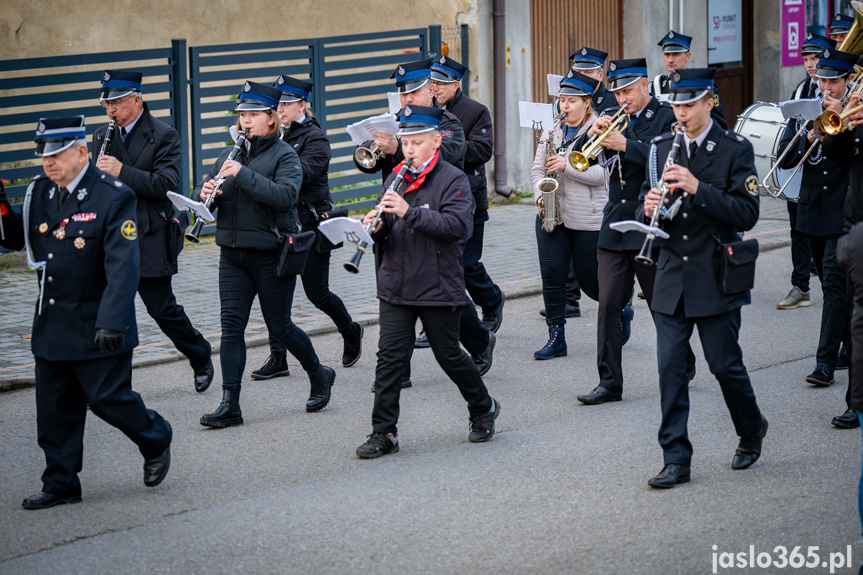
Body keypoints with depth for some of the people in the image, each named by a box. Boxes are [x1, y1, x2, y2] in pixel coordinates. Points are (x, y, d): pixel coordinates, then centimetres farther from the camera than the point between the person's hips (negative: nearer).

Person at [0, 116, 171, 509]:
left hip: (96, 326, -6)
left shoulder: (113, 197, -15)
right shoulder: (40, 192, 4)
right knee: (54, 406, 9)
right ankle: (60, 484, 20)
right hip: (51, 325, 6)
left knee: (107, 397, 0)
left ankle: (156, 441, 28)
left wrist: (112, 323, -28)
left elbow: (123, 267, -20)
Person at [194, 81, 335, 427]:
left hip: (271, 253, -5)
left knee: (279, 327, 4)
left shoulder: (284, 155, -6)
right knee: (231, 326, -3)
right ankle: (230, 405, -3)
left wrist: (243, 174, -26)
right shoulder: (231, 156, 12)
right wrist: (206, 193, -11)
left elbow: (285, 195, -23)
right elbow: (203, 194, 14)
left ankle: (319, 375, 29)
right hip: (233, 253, 5)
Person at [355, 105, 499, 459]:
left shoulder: (453, 180, -8)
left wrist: (409, 212, -29)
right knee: (390, 357, -3)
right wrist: (377, 227, -11)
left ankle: (483, 409, 32)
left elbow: (457, 226, -22)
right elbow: (387, 233, 14)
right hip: (396, 286, 4)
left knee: (448, 355, 8)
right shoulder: (398, 180, 10)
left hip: (439, 287, -4)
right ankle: (383, 433, 0)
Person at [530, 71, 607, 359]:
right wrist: (541, 194, -5)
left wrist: (567, 166, -23)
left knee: (591, 281, 3)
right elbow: (537, 168, 13)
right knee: (552, 276, -2)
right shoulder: (552, 132, 10)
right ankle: (556, 337, 5)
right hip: (552, 215, 5)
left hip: (588, 219, -5)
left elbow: (604, 174, -16)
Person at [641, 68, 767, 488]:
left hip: (716, 278, -4)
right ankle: (676, 459, 4)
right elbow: (648, 203, 15)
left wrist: (698, 188, -24)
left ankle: (751, 429, 30)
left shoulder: (735, 150, -6)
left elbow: (746, 214, -13)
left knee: (725, 365, 3)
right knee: (670, 367, -1)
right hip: (672, 276, 4)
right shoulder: (662, 148, 9)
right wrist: (649, 207, -10)